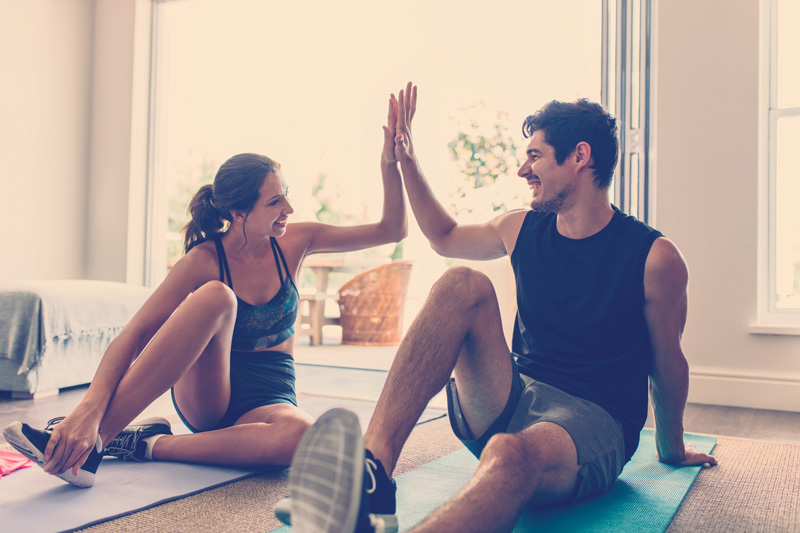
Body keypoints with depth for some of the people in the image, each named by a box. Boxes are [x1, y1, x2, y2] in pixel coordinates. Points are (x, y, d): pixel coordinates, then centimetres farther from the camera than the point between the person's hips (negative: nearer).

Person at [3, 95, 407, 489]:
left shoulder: (294, 242, -4)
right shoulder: (206, 260, -13)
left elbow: (392, 231, -1)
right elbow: (135, 333, -22)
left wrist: (390, 164, -16)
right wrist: (90, 407, -38)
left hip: (268, 399, 2)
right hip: (205, 397, -2)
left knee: (298, 434, -39)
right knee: (215, 296, -35)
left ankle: (148, 444, -24)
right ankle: (95, 439, -35)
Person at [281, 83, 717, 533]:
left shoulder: (655, 257, -8)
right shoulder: (522, 229, 8)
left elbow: (669, 363, 4)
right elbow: (445, 237, 25)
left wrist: (672, 448, 17)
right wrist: (407, 159, 20)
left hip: (593, 420, -4)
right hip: (511, 401, 5)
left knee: (510, 454, -42)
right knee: (463, 285, -22)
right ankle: (373, 470, -39)